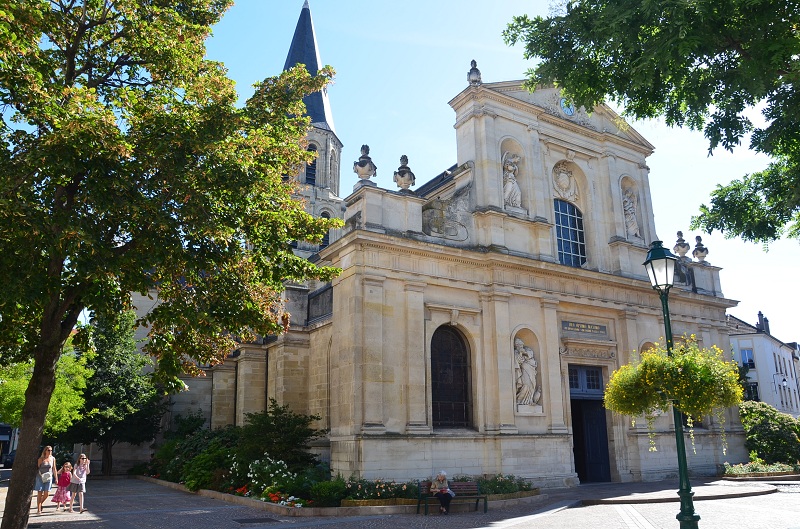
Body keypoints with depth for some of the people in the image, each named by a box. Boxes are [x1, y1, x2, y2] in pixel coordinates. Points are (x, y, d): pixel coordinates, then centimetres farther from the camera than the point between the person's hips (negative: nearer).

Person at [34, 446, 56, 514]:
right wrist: (35, 477, -3)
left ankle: (40, 503, 25)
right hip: (40, 477, -2)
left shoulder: (53, 459, 5)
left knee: (47, 493, -3)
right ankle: (39, 509, 6)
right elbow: (37, 468, 0)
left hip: (48, 477, 2)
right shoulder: (41, 459, -3)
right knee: (40, 493, -1)